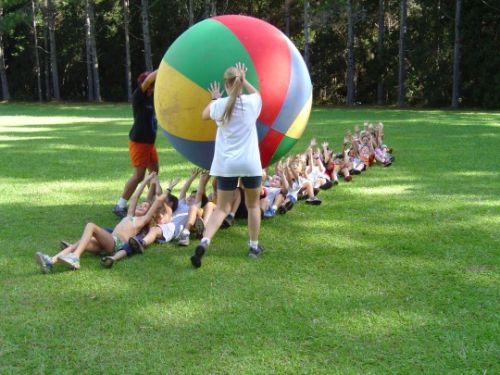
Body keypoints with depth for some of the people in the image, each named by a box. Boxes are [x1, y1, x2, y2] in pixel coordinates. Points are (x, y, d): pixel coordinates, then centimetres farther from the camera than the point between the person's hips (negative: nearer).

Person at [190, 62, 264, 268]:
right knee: (253, 205, 18)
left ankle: (204, 241, -15)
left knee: (222, 208, 5)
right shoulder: (252, 102, -2)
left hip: (226, 164, 0)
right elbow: (256, 94, 25)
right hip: (250, 163, 0)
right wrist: (244, 80, 32)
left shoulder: (220, 105, -2)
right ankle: (254, 246, 26)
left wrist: (214, 98, 34)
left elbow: (204, 115, 21)